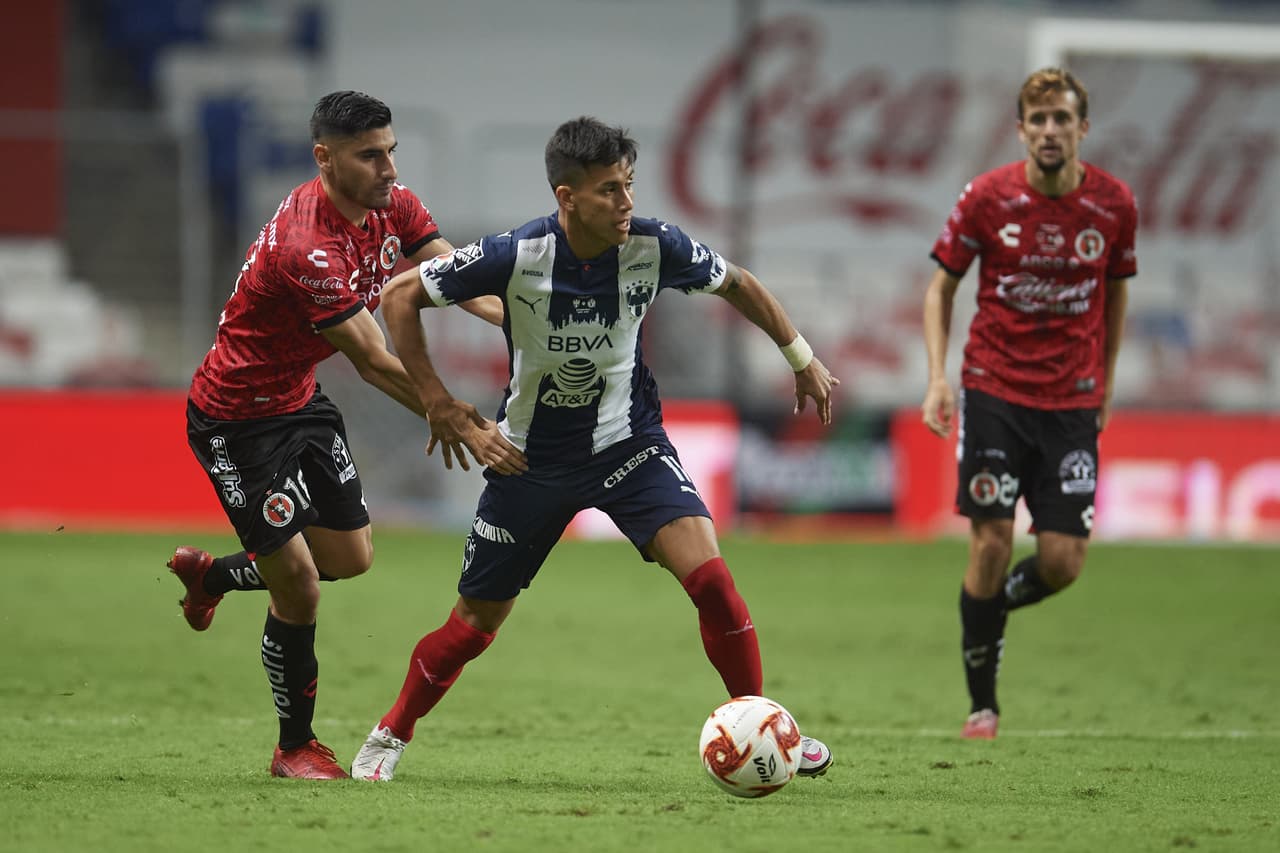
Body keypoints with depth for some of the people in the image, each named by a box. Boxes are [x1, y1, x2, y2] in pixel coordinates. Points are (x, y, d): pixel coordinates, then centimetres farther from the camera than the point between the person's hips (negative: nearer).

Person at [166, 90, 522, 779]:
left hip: (300, 399, 9)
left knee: (349, 559, 14)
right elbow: (375, 365, -32)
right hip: (236, 420, -9)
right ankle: (295, 747, 13)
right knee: (298, 586, -7)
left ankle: (209, 574, 40)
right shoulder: (307, 250, -35)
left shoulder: (393, 207, -8)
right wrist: (468, 428, -32)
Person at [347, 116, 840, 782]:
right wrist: (438, 405, -13)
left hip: (628, 440, 1)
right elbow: (399, 296, -11)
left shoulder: (654, 247, -16)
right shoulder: (515, 257, -23)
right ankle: (391, 736, 33)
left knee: (709, 575, -21)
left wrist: (803, 359, 13)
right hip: (533, 456, -1)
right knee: (475, 625, 8)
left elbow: (736, 285, 6)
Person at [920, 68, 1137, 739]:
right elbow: (942, 284, 3)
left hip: (1073, 402, 2)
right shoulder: (987, 197, -7)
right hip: (993, 389, -2)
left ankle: (991, 607, 28)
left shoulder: (1113, 204, -2)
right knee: (992, 544, -8)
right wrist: (937, 376, -7)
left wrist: (1106, 382, 16)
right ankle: (982, 705, 7)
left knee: (1063, 561, -7)